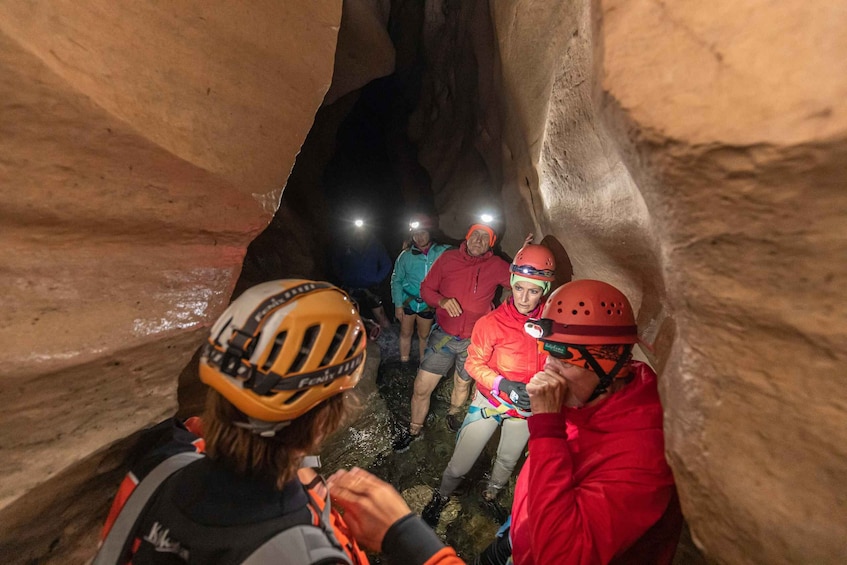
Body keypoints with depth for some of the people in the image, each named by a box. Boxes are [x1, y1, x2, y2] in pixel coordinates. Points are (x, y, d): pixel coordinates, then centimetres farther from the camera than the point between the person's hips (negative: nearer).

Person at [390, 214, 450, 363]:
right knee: (405, 333, 15)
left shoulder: (442, 252, -11)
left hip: (428, 304, 0)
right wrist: (397, 304, -6)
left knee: (424, 335, 16)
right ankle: (404, 362, 33)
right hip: (407, 301, 1)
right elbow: (396, 280, -3)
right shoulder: (406, 255, -8)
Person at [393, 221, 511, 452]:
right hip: (443, 335, -1)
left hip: (473, 340, 1)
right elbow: (426, 288, -2)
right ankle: (414, 430, 29)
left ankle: (453, 414, 56)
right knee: (421, 388, 2)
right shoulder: (448, 258, -5)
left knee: (462, 384, 23)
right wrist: (442, 300, -22)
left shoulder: (496, 266, -4)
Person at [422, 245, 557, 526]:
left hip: (527, 408, 3)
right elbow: (474, 363, -16)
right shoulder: (492, 322, -22)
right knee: (461, 462, 8)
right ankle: (441, 496, 41)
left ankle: (492, 494, 61)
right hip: (490, 400, -2)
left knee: (508, 460, 28)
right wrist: (504, 384, -29)